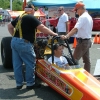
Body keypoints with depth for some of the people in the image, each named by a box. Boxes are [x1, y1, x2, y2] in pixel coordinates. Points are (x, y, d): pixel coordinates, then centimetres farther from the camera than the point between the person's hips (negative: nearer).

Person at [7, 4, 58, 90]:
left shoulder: (19, 17, 16)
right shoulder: (31, 18, -7)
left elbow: (9, 26, 25)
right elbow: (42, 28, -13)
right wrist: (53, 34, -5)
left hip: (14, 42, 8)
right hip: (24, 43, -8)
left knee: (17, 64, 12)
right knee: (30, 63, 3)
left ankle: (19, 83, 20)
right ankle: (30, 83, 10)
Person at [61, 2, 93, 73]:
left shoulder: (83, 17, -18)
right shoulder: (89, 17, 13)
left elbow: (76, 29, -31)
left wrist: (67, 36, -40)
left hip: (82, 41, -10)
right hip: (88, 41, 10)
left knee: (75, 59, -7)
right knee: (86, 59, 14)